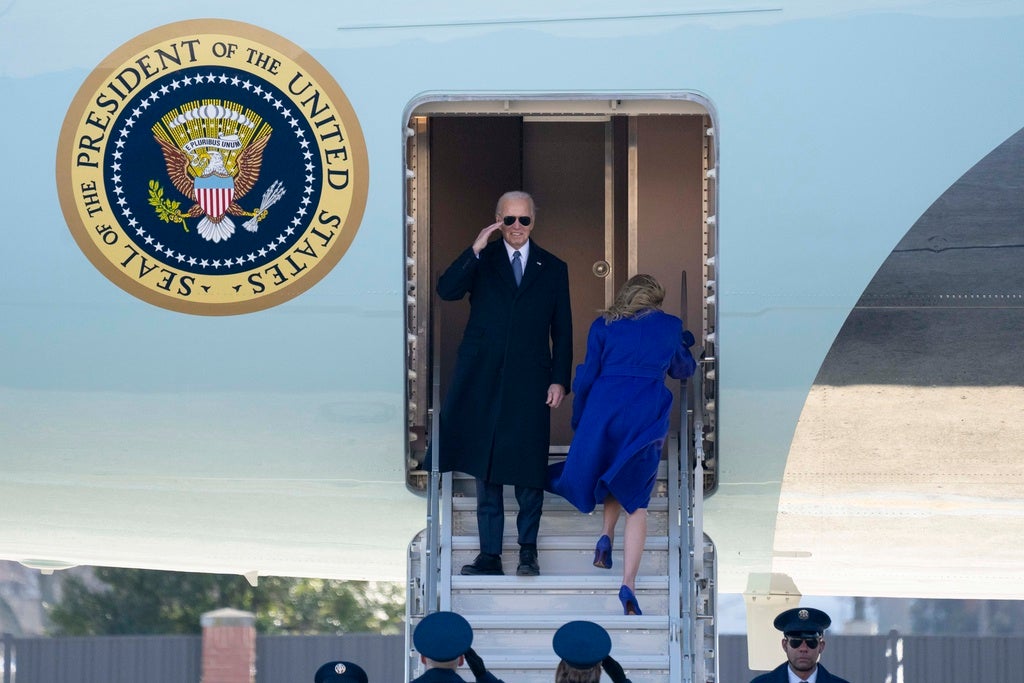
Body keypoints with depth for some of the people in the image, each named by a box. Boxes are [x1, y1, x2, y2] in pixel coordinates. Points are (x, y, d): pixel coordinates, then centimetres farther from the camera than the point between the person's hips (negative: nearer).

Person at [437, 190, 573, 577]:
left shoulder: (553, 269, 9)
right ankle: (489, 555, 7)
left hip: (529, 384, 0)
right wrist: (475, 251, -17)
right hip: (483, 382, 0)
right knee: (486, 472, 3)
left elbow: (562, 331, 9)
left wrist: (559, 380, 1)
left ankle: (528, 550, 11)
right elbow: (446, 291, -10)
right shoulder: (481, 261, 7)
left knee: (528, 470, 0)